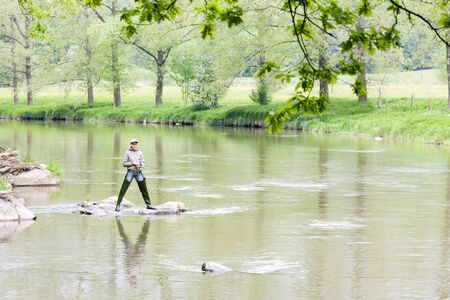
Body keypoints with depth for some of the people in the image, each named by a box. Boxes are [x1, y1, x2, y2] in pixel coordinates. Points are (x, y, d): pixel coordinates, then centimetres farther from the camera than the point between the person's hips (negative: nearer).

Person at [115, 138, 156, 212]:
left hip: (138, 172, 3)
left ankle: (148, 205, 12)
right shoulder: (127, 153, 1)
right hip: (130, 172, -3)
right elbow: (124, 164, -1)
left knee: (144, 189, 4)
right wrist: (132, 163, -14)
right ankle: (118, 205, -4)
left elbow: (142, 162, 10)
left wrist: (141, 166, -11)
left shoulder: (139, 152, 9)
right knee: (123, 189, -7)